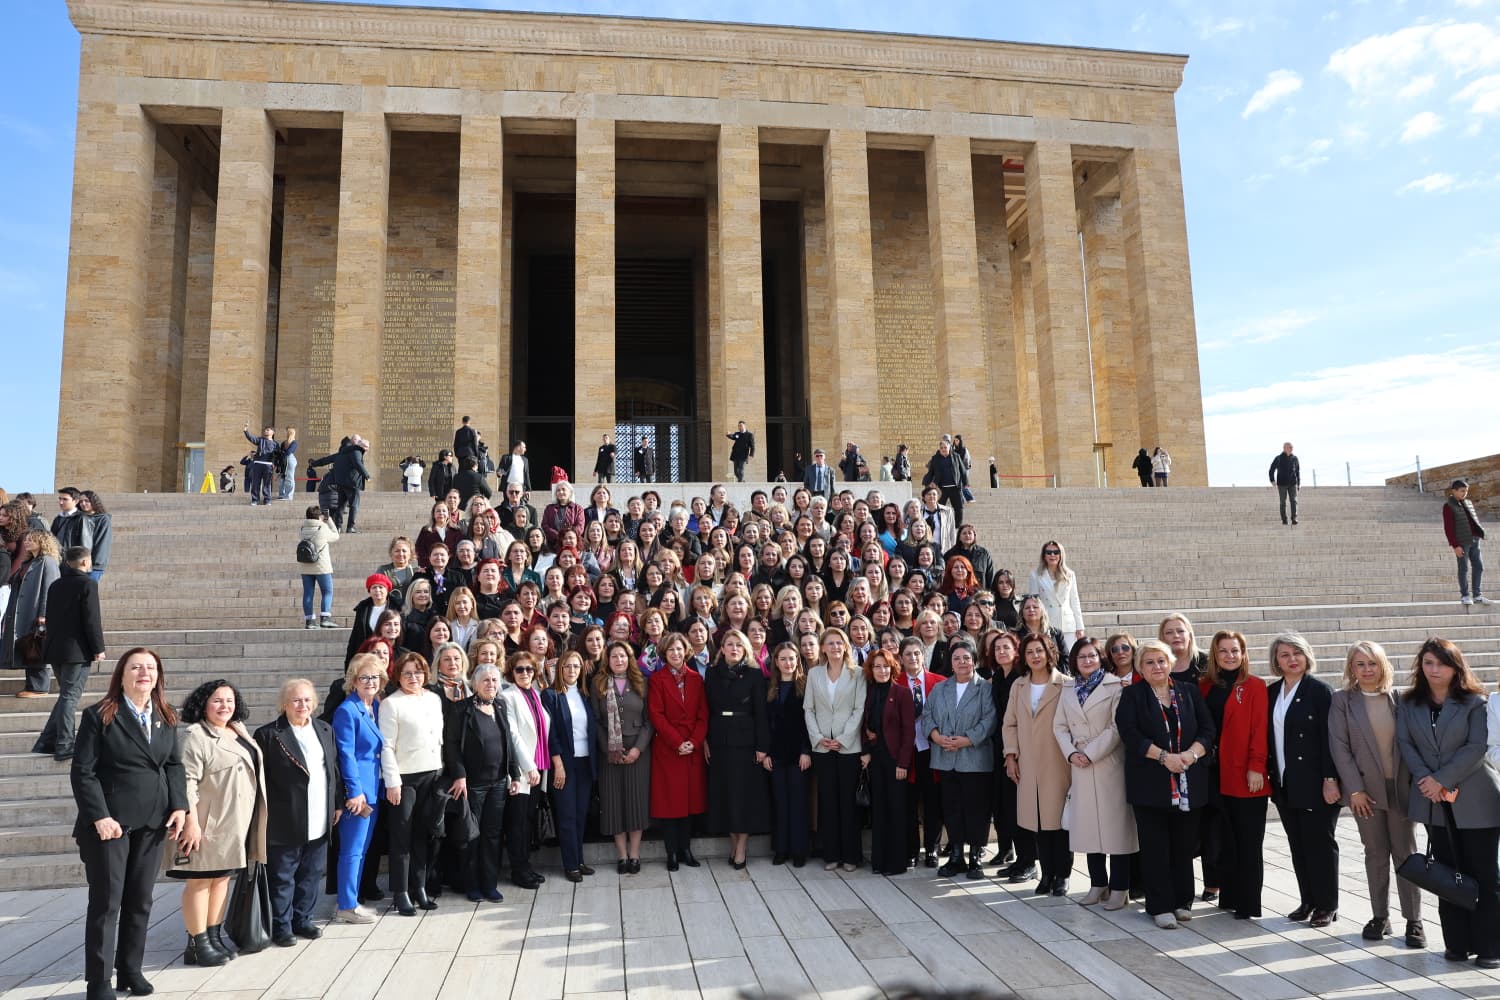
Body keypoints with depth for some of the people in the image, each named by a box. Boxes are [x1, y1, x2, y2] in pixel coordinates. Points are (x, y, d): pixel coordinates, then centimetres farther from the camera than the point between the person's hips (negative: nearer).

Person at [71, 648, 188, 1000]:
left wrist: (179, 806, -1)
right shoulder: (98, 715, -6)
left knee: (140, 900, 12)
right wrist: (99, 816, -17)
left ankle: (130, 970, 24)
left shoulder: (166, 717, 9)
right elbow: (83, 771, -10)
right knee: (105, 902, 2)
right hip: (110, 822, -5)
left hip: (152, 823, 5)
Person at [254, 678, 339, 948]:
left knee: (311, 874, 14)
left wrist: (337, 804, 11)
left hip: (319, 822, 5)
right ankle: (282, 926, 19)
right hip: (285, 822, -5)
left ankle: (303, 920, 28)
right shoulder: (268, 734, -7)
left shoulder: (325, 730, 10)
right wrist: (264, 814, -11)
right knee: (282, 877, 6)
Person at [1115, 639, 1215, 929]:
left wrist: (1191, 754, -13)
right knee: (1155, 847, 1)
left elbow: (1207, 730, 4)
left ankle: (1182, 901, 21)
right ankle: (1161, 907, 9)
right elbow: (1130, 734, -8)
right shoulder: (1132, 695, 2)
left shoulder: (1189, 691, 10)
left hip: (1189, 782, 2)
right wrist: (1164, 757, -16)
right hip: (1150, 783, -2)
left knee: (1184, 845, 7)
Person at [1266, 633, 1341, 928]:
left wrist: (1330, 779, -16)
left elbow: (1330, 737, -12)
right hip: (1284, 783, 5)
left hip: (1314, 782, -5)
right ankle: (1308, 901, 21)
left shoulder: (1320, 690, -8)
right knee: (1297, 845, 11)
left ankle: (1327, 905, 15)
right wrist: (1271, 775, 7)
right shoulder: (1271, 692, 9)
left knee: (1320, 842, 3)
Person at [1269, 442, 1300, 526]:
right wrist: (1273, 481, -8)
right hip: (1282, 484, -2)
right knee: (1283, 502, 2)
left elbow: (1298, 471, 15)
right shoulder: (1278, 458, -3)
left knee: (1293, 501, -9)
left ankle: (1294, 519, -10)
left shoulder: (1294, 458, 5)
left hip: (1292, 484, 2)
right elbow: (1272, 470, 2)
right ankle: (1284, 520, 9)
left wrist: (1299, 483, 14)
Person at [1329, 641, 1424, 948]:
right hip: (1366, 790, 0)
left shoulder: (1400, 697, 2)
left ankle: (1414, 920, 13)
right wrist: (1355, 789, -10)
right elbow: (1339, 747, -5)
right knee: (1376, 855, 8)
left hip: (1401, 787, 0)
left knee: (1405, 853, 5)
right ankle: (1380, 917, 18)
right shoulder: (1341, 701, -2)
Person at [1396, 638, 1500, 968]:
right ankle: (1457, 943, 15)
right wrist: (1427, 780, -12)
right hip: (1434, 800, 3)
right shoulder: (1409, 704, 6)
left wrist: (1442, 779, -16)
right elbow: (1404, 743, 1)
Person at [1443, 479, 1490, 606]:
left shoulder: (1469, 503, 13)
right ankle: (1465, 596, 8)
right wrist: (1455, 545, -14)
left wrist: (1480, 532, 6)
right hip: (1462, 542, -7)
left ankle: (1477, 595, 14)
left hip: (1474, 540, 7)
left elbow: (1475, 519, 21)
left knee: (1479, 567, 7)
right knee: (1464, 568, 0)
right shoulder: (1448, 506, -7)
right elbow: (1448, 528, -11)